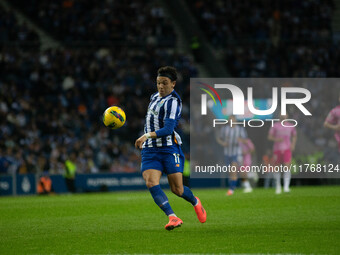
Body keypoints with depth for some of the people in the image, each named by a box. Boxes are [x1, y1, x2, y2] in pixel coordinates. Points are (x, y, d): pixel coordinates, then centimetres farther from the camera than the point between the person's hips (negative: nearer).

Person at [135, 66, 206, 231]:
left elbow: (168, 129, -22)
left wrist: (148, 135, -35)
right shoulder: (155, 97, 15)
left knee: (177, 189, -3)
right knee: (151, 182, -20)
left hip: (169, 148, -6)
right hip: (150, 150, 6)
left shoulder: (173, 102, -10)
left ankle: (195, 202, 33)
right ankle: (173, 218, -28)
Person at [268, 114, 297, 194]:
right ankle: (278, 185, 28)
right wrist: (276, 139, -18)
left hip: (287, 149, 0)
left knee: (287, 166, -17)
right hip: (277, 149, 0)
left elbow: (294, 136, 23)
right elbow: (269, 137, 2)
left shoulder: (291, 126, 9)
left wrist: (293, 144, 6)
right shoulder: (275, 126, 3)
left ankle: (286, 187, -23)